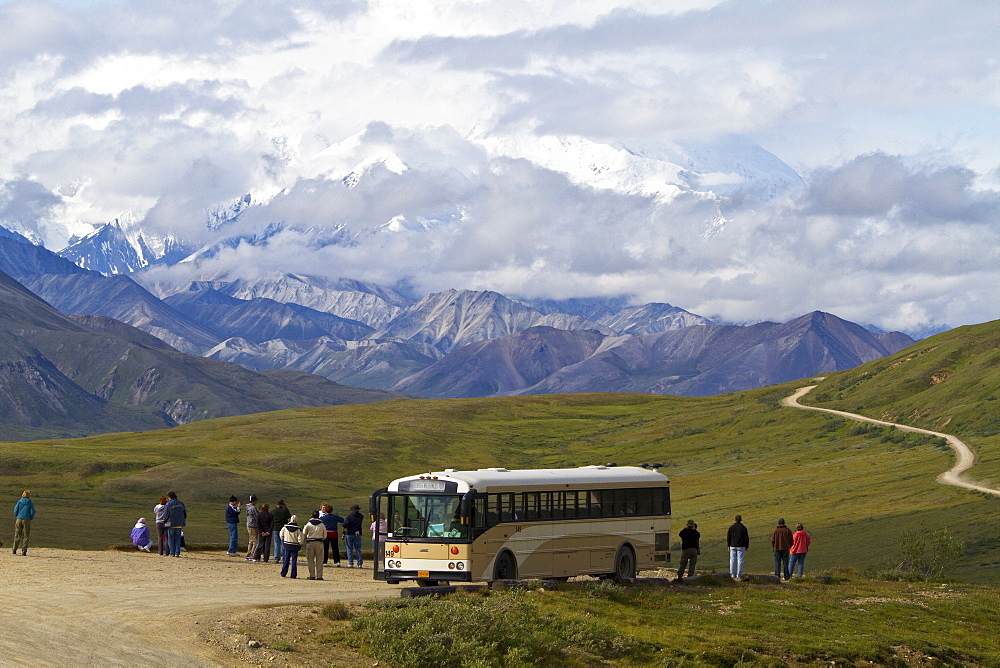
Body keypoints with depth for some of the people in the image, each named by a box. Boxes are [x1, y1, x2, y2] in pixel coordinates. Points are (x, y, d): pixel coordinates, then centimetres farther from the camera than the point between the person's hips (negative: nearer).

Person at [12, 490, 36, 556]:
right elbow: (32, 512, -5)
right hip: (26, 520, -2)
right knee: (25, 536, 3)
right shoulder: (30, 503, -2)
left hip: (19, 519, 2)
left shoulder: (19, 502, 2)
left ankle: (14, 550, 13)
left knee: (17, 535, 12)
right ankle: (24, 551, -2)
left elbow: (15, 510, -1)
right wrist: (31, 518, 12)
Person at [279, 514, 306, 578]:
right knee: (294, 561, 3)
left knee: (286, 560, 13)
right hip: (295, 547, -2)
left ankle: (283, 574, 15)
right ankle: (293, 575, 3)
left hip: (286, 546, 2)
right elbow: (300, 539, -13)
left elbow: (281, 535, 8)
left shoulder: (285, 527, -4)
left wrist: (283, 541, 26)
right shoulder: (298, 529, -12)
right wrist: (300, 545, 5)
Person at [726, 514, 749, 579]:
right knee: (740, 561, 0)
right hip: (741, 547, -2)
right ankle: (739, 575, -3)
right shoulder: (743, 528, -3)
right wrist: (746, 547, 6)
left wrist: (728, 546, 12)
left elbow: (728, 538, 4)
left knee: (732, 560, 7)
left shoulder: (731, 527, 3)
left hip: (733, 546, 2)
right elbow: (746, 538, -2)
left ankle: (733, 574, 7)